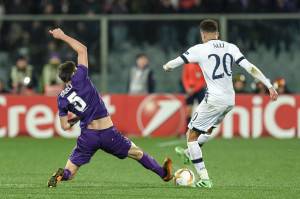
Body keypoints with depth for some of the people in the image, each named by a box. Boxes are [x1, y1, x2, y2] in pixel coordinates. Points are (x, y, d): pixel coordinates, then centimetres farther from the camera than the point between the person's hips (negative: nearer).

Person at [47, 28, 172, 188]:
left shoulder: (61, 99, 1)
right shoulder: (80, 79, -7)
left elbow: (65, 126, 5)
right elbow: (82, 49, -1)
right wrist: (63, 37, 6)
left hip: (88, 136, 1)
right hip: (108, 133, -1)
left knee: (69, 172, 4)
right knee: (137, 153, 21)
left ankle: (61, 175, -31)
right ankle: (164, 173, 35)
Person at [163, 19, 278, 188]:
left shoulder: (200, 49, -5)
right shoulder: (231, 48, 6)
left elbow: (171, 64, 0)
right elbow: (250, 68, -2)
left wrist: (167, 66, 24)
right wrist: (269, 85, -2)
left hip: (214, 100, -6)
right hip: (230, 100, 6)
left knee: (192, 135, 6)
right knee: (209, 129, 32)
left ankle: (204, 179, -3)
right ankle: (190, 153, 55)